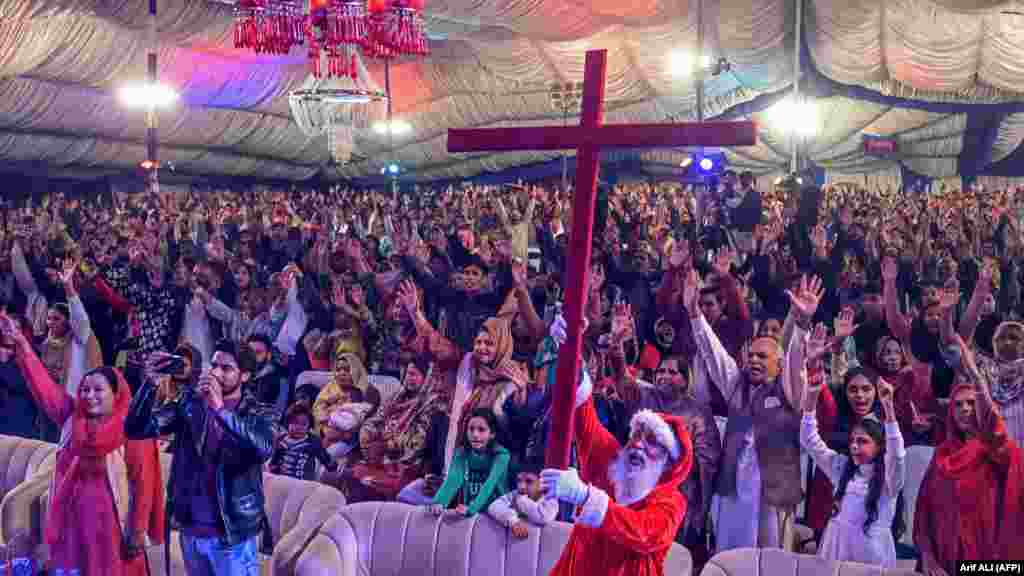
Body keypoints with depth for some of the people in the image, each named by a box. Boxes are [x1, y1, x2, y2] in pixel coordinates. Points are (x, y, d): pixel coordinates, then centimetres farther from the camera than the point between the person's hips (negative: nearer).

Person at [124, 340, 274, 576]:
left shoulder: (253, 414, -6)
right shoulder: (188, 404, 2)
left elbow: (265, 449, -27)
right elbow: (136, 430, -7)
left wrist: (220, 408, -36)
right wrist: (150, 382, -22)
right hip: (191, 531, 3)